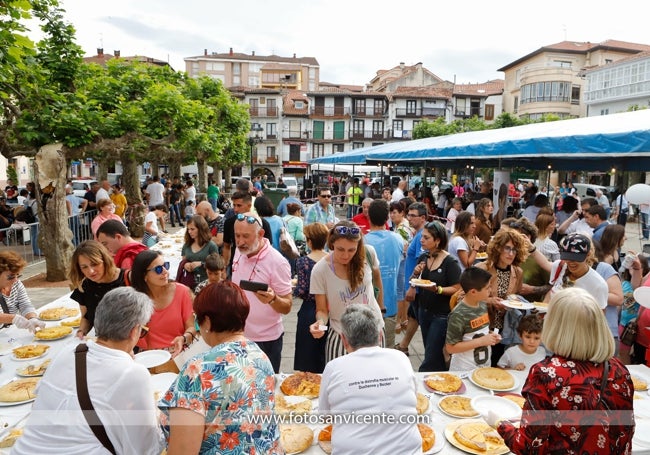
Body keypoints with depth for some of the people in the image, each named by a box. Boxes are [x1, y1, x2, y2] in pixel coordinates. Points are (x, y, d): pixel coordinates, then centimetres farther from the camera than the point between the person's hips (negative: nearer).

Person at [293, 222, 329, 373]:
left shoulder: (302, 262, -12)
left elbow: (302, 291, -15)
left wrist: (293, 284, 4)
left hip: (309, 312, -3)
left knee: (306, 363, 10)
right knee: (326, 358, 18)